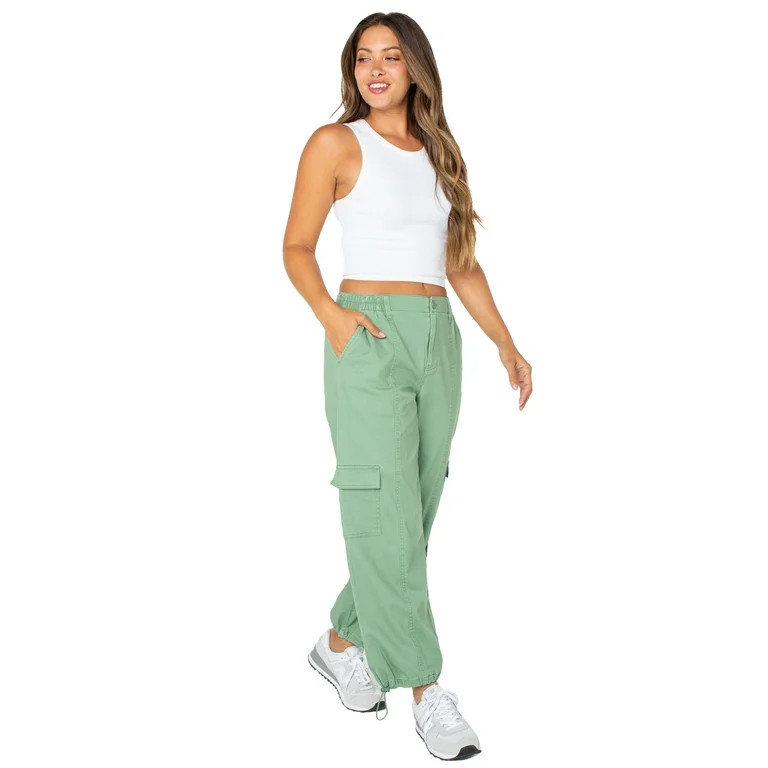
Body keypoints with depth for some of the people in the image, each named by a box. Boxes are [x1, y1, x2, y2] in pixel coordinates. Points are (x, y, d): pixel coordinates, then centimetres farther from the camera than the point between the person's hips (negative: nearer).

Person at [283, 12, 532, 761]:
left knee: (412, 514, 8)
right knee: (386, 515, -7)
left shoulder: (438, 153, 15)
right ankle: (425, 691, 0)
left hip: (438, 340, 6)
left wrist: (505, 341, 11)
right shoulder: (336, 144, 0)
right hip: (371, 339, -6)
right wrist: (329, 312, -18)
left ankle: (340, 642, 26)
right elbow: (297, 246, 0)